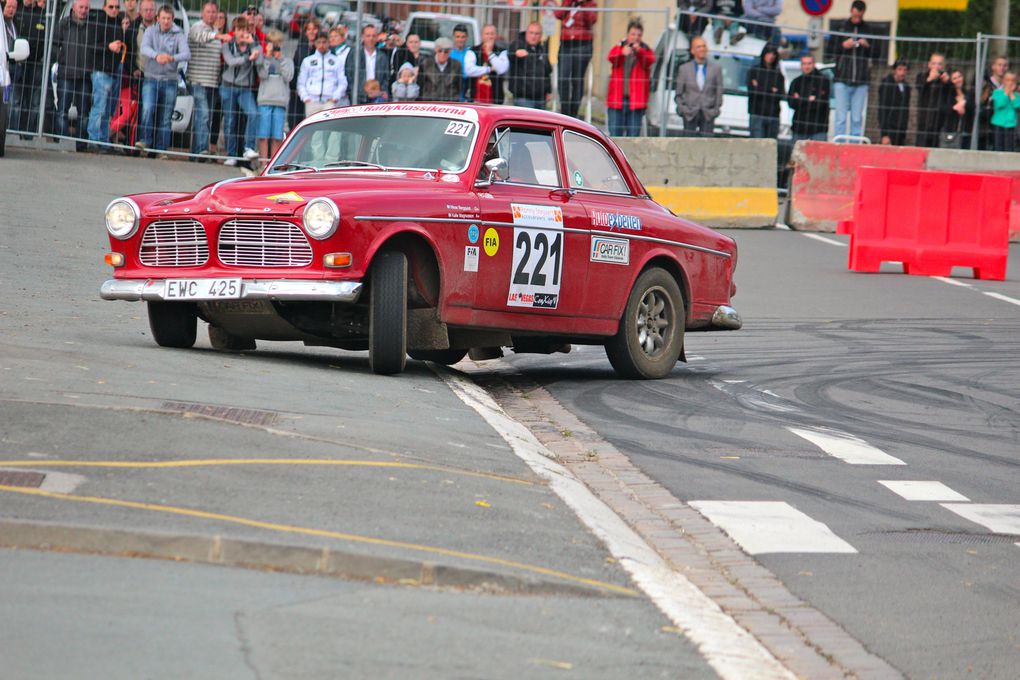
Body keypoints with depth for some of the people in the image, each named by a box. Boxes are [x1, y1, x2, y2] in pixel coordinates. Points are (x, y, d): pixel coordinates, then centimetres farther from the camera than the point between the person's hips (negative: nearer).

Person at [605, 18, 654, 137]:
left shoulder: (646, 51, 10)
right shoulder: (618, 48, 11)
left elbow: (650, 61, -13)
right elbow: (611, 58, -11)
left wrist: (639, 51, -33)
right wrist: (622, 53, -34)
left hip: (636, 100, -1)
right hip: (617, 98, 1)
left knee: (633, 135, -4)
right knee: (615, 133, -3)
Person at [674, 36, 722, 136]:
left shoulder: (716, 68, 6)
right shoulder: (684, 69, 7)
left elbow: (719, 92, 5)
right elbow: (679, 93, 8)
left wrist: (716, 109, -3)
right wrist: (682, 108, -3)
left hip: (708, 115, 0)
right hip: (690, 115, 0)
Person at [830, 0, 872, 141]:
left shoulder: (869, 30, 6)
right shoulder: (840, 28, 6)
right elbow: (829, 50, 9)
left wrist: (868, 46, -8)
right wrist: (843, 46, -8)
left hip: (861, 82, 1)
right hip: (842, 79, -1)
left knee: (857, 119, 2)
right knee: (841, 118, -4)